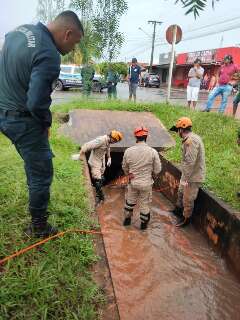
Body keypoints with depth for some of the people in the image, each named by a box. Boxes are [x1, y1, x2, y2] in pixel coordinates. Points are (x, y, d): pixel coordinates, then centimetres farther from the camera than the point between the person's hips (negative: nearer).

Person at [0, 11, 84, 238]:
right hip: (23, 121, -9)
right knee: (41, 173, 6)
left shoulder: (21, 30, 4)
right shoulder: (49, 56, -25)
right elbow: (37, 102, -31)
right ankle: (38, 226, 23)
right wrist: (47, 122, -8)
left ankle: (37, 197, 49)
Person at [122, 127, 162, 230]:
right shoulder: (153, 152, -17)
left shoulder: (128, 151, -11)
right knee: (144, 204, 16)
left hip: (133, 182, 2)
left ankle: (127, 219, 40)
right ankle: (144, 223, 32)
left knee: (130, 201, 22)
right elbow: (157, 170, -9)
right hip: (146, 183, -1)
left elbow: (124, 167, 3)